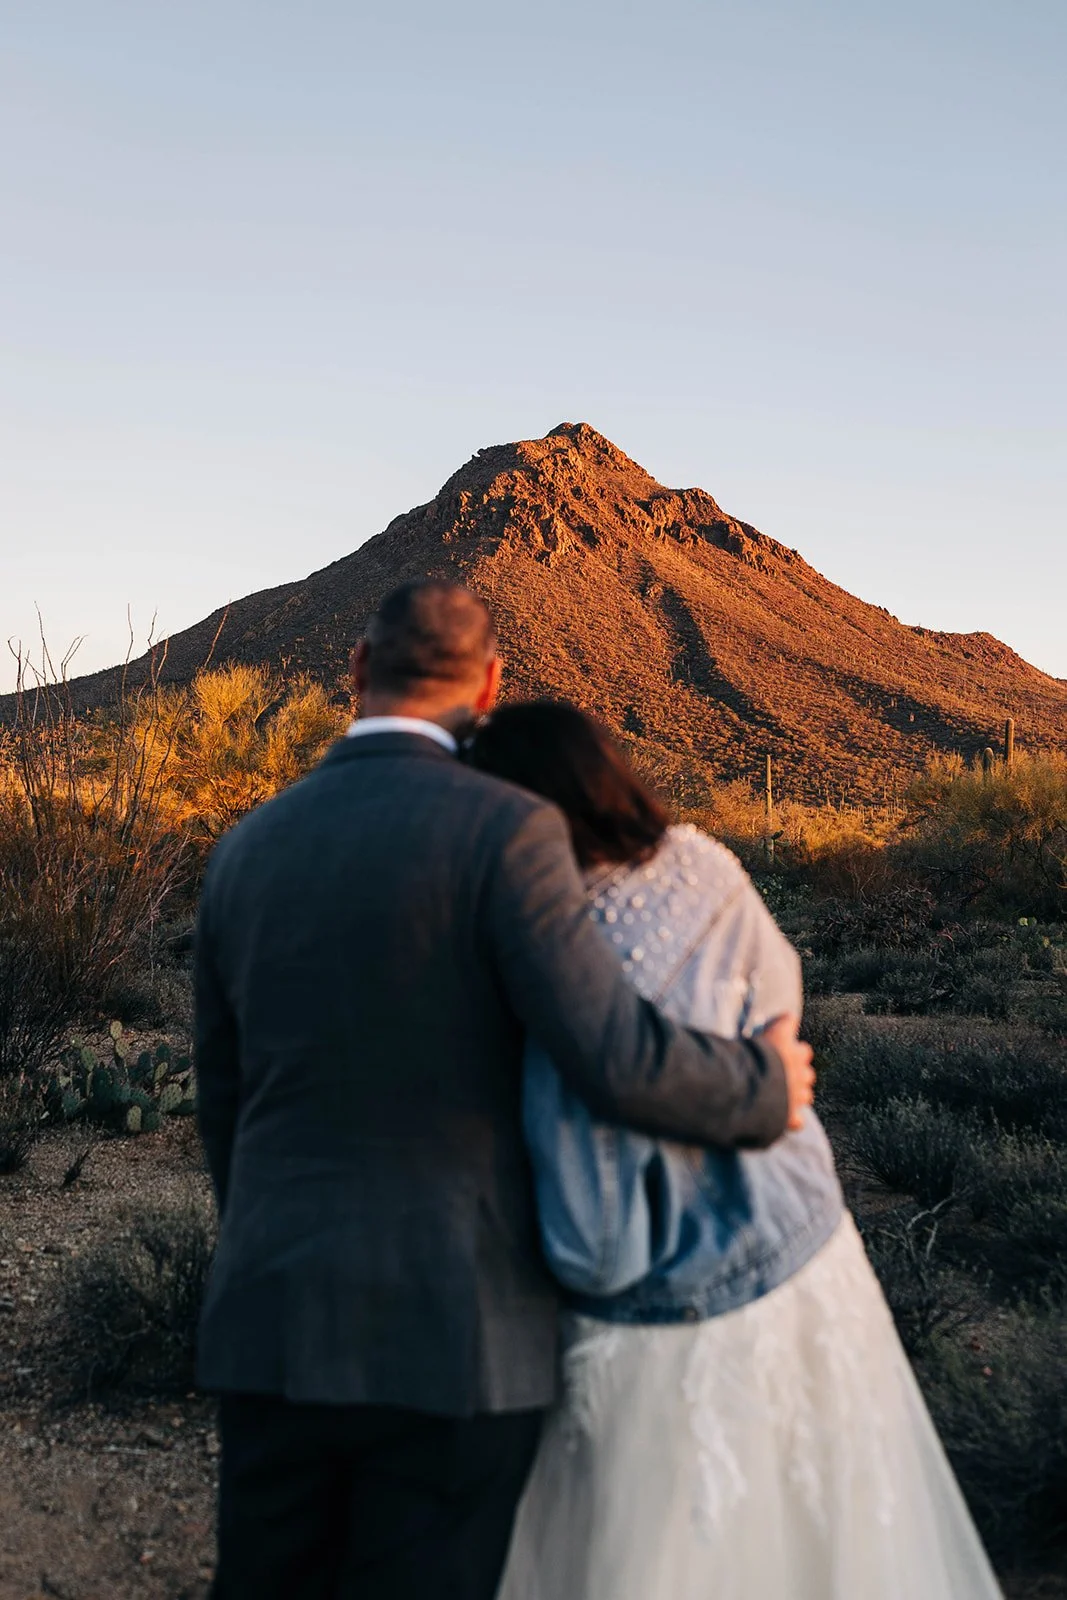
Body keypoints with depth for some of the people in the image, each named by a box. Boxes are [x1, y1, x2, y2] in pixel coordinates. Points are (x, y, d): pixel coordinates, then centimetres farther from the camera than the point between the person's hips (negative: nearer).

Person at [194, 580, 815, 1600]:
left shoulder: (246, 851, 6)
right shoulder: (500, 829, -13)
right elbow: (619, 1064, -19)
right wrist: (768, 1087, 1)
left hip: (274, 1330, 5)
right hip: (453, 1334, -5)